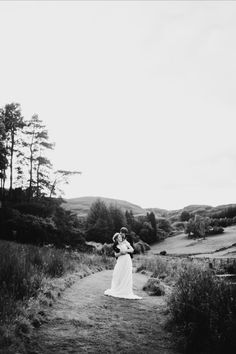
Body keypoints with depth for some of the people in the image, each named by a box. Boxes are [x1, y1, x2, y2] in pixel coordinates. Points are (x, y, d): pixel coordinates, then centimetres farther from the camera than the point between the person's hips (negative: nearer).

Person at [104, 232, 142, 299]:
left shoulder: (125, 242, 7)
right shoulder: (116, 246, 11)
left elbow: (132, 250, 3)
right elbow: (116, 254, 2)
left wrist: (125, 251, -10)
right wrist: (121, 252, -14)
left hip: (127, 261, -2)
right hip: (120, 261, 2)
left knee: (127, 277, -4)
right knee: (117, 276, -2)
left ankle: (127, 292, -1)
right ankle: (115, 291, 7)